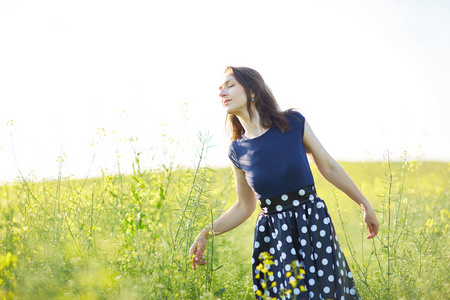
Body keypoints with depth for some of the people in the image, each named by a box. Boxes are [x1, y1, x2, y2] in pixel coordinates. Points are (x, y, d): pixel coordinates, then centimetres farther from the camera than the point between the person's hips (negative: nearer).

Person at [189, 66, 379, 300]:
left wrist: (365, 205, 10)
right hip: (273, 237, 2)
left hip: (314, 226, -1)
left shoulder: (294, 123, -6)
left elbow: (329, 168, 4)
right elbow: (244, 207, 11)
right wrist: (205, 235, 3)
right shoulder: (238, 150, 0)